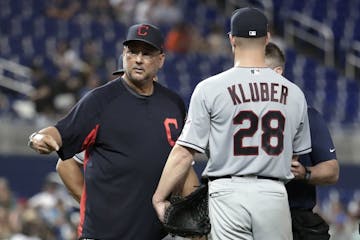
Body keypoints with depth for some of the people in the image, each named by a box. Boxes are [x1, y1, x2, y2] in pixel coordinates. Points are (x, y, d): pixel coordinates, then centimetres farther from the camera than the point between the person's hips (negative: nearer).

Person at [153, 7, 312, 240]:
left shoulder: (209, 89, -4)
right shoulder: (294, 93, 6)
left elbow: (184, 153, -6)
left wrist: (159, 198, 3)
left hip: (229, 194, -2)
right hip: (274, 195, 2)